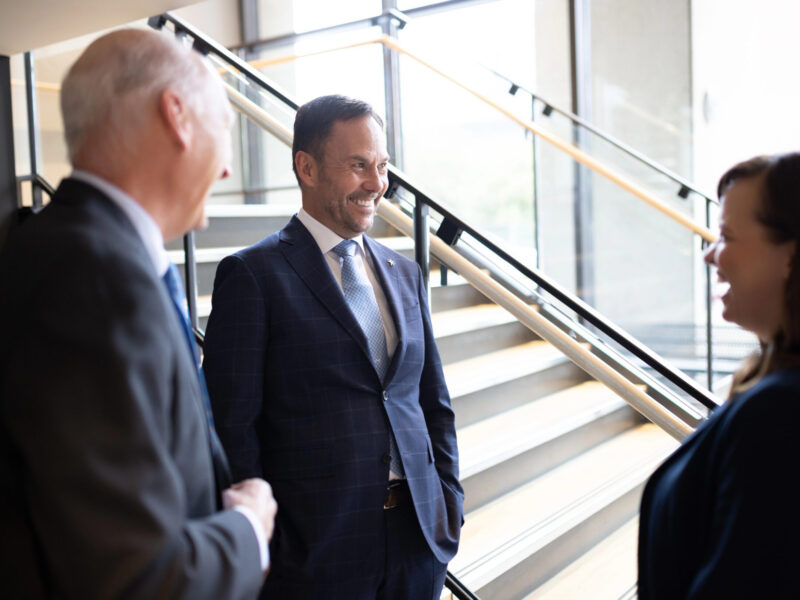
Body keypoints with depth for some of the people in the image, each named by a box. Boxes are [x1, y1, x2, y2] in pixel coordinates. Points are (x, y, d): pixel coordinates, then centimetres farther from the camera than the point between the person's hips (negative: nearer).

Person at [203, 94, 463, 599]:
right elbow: (233, 425, -10)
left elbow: (435, 404, 13)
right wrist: (261, 548, -10)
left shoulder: (405, 274, 9)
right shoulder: (251, 275, -8)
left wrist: (450, 503, 5)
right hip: (315, 549, -5)